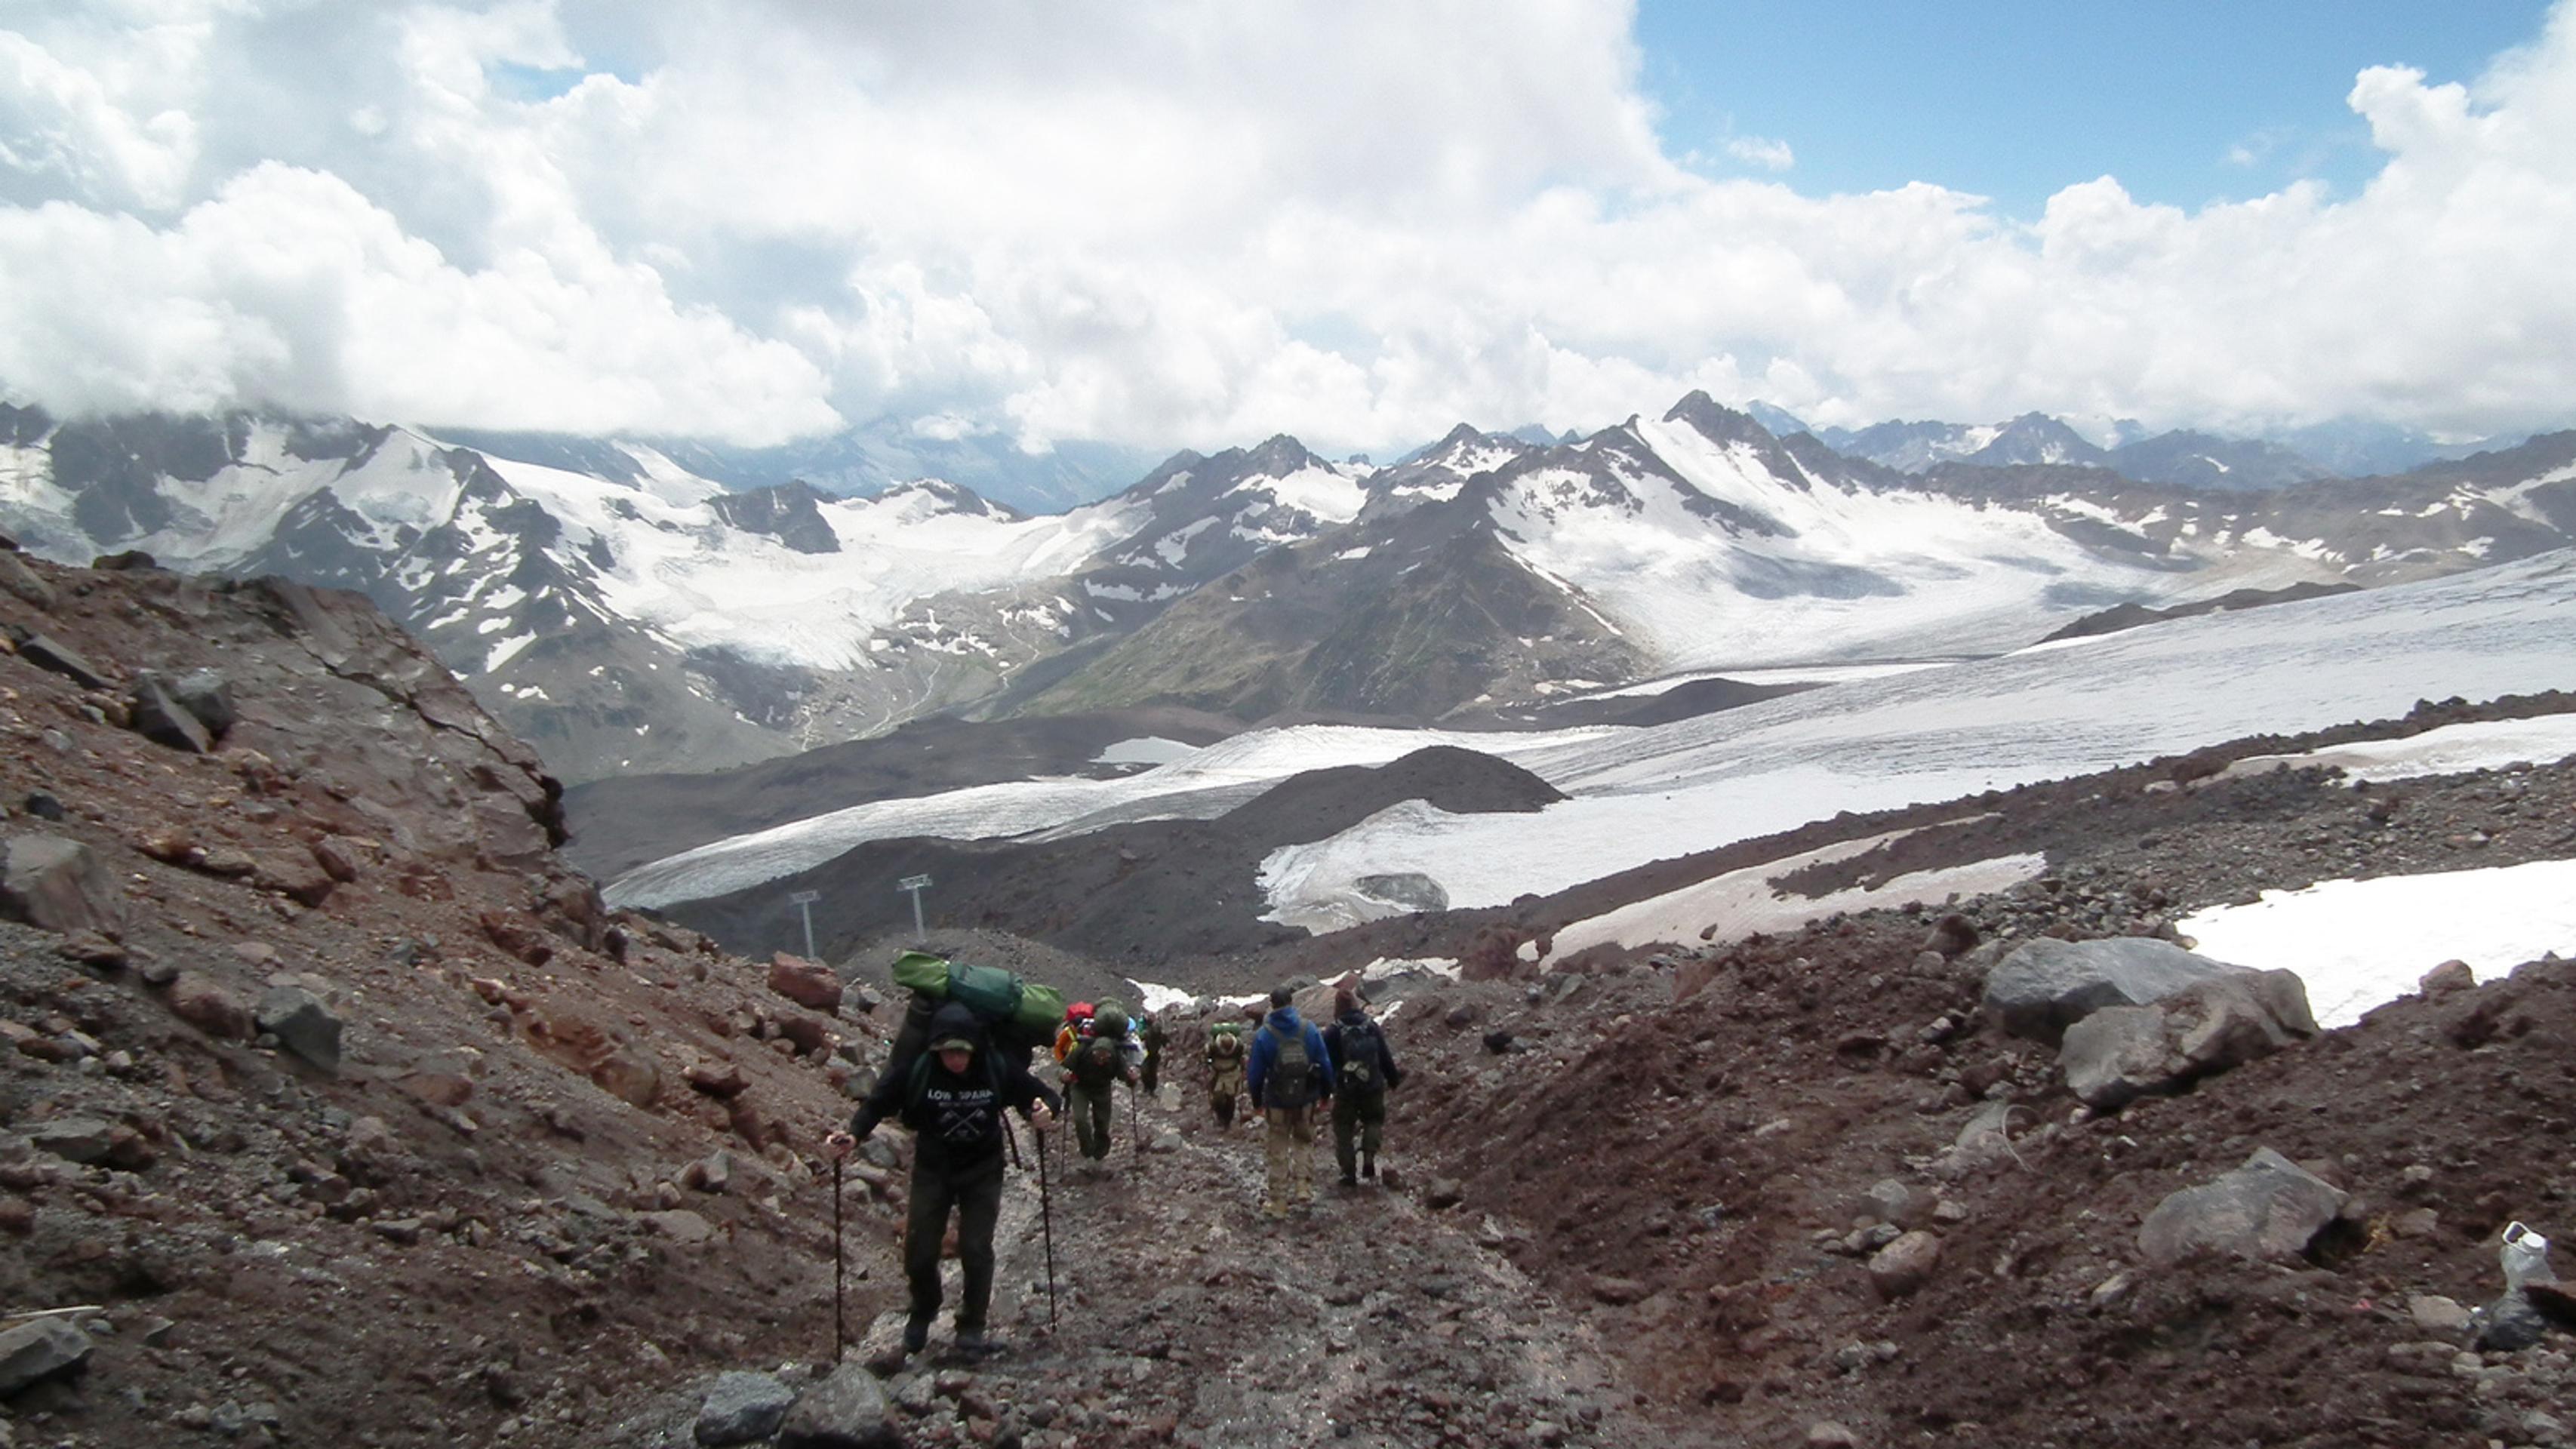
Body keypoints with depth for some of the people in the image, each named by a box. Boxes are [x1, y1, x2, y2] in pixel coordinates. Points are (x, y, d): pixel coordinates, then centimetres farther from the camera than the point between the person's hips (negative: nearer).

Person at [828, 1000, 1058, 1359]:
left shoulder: (999, 1067, -21)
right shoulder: (916, 1070, -23)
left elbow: (1045, 1096, -11)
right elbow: (878, 1103, -14)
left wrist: (1045, 1111, -34)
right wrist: (853, 1135, -32)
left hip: (983, 1171, -1)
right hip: (932, 1170, 1)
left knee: (976, 1249, -5)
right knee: (919, 1251, 4)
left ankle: (972, 1327, 15)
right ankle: (922, 1313, 34)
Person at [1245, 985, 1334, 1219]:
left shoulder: (1264, 1035, -10)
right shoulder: (1309, 1029, -6)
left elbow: (1255, 1073, -4)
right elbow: (1325, 1064, -1)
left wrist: (1256, 1101, 11)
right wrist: (1326, 1093, 13)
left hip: (1277, 1101, -1)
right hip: (1306, 1099, 2)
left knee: (1277, 1151, 9)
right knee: (1304, 1141, 21)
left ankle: (1278, 1202, 13)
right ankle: (1304, 1188, 7)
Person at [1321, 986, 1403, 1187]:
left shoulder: (1332, 1032, -9)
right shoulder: (1372, 1027, -1)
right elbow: (1386, 1057, 5)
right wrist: (1393, 1079, 18)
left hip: (1345, 1089, -2)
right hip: (1373, 1087, 2)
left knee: (1344, 1129, 11)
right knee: (1374, 1120, 22)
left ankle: (1349, 1172, 7)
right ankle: (1369, 1159, 2)